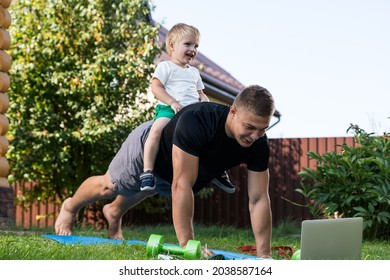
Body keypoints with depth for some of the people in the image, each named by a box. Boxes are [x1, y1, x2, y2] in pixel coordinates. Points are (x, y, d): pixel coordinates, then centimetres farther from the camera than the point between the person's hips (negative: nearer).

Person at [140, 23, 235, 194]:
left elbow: (200, 93, 29)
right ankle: (147, 171, -32)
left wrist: (204, 101, 5)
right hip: (169, 109, -6)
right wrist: (173, 102, -18)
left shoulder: (194, 72, 26)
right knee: (157, 130, -35)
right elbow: (156, 87, -6)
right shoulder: (166, 67, 5)